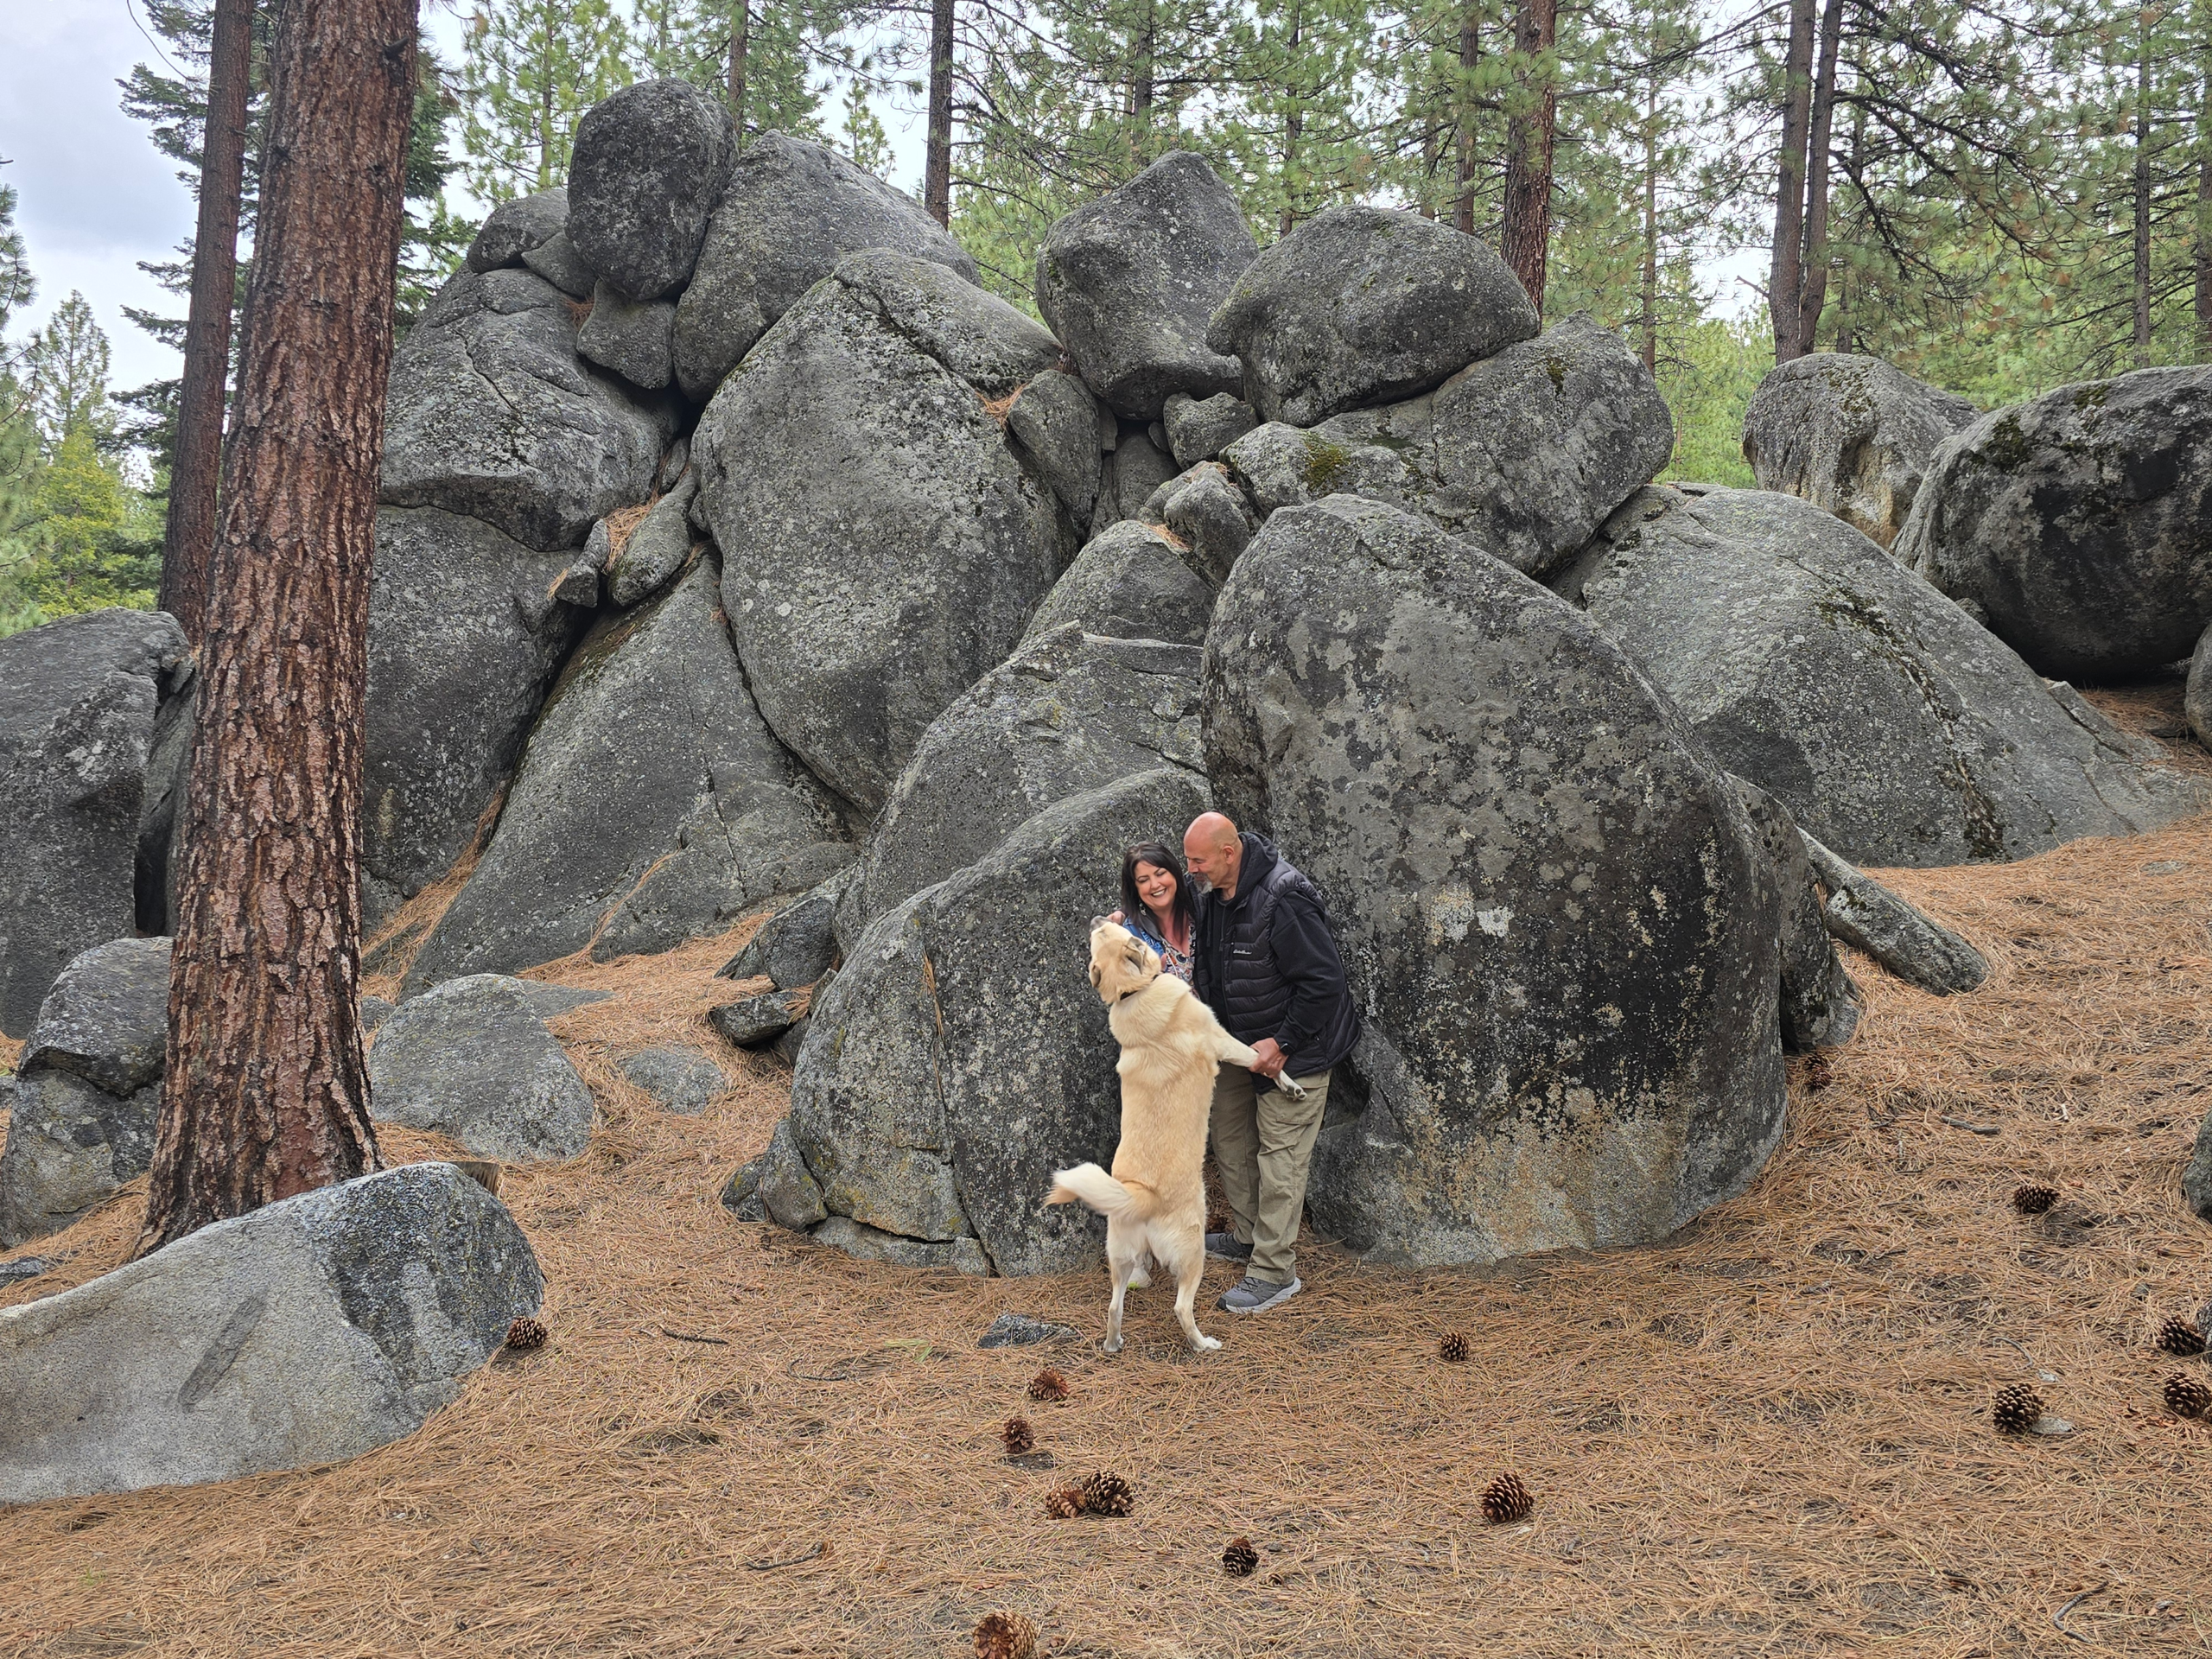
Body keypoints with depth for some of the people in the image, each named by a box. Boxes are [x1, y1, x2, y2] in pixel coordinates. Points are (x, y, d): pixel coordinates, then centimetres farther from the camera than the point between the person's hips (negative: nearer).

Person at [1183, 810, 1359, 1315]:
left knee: (1280, 1152, -5)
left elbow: (1323, 981, -28)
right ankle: (1248, 1237, 36)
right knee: (1230, 1136, 19)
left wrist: (1282, 1043, -24)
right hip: (1240, 1044, 9)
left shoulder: (1282, 902, -30)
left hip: (1296, 1047, -9)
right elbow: (1206, 966, 17)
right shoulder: (1212, 892, -3)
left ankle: (1275, 1271, 2)